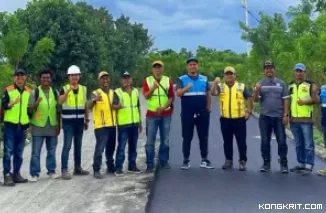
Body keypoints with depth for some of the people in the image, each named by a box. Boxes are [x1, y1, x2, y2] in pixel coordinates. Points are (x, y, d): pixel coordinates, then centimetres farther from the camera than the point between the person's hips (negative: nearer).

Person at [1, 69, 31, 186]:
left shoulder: (29, 91, 9)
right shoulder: (8, 90, -2)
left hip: (23, 125, 4)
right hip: (10, 124, -4)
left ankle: (16, 174, 17)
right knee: (8, 151, -5)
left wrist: (29, 125, 13)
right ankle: (7, 175, -2)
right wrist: (11, 103, -27)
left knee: (19, 152, 9)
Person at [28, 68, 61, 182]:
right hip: (38, 126, -3)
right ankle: (34, 173, 4)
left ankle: (51, 171, 22)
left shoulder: (55, 92, 7)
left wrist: (58, 125, 5)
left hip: (52, 126, 3)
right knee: (36, 152, -2)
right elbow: (30, 110, -6)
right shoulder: (35, 92, -2)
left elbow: (58, 110, 10)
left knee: (51, 151, 11)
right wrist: (37, 103, -26)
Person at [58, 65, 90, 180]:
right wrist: (68, 90, -36)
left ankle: (78, 168, 22)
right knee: (67, 146, -8)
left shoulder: (84, 89, 8)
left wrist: (87, 120, 14)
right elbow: (60, 102, -24)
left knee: (78, 146, 12)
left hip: (79, 121, 5)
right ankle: (64, 170, -6)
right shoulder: (64, 89, -5)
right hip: (68, 122, -4)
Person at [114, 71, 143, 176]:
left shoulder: (135, 91, 11)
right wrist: (118, 106, -33)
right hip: (123, 124, -5)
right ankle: (118, 167, 1)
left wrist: (140, 122, 16)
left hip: (134, 123, 5)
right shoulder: (117, 92, -4)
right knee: (121, 146, -5)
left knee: (133, 146, 12)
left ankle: (132, 165, 22)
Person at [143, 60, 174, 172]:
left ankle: (164, 161, 18)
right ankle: (150, 164, 1)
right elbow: (146, 96, -11)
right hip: (151, 114, -1)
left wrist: (163, 107, -13)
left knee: (165, 140, 7)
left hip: (166, 114, 2)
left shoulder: (168, 80, 4)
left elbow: (172, 97, 1)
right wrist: (153, 88, -29)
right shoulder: (147, 80, 1)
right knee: (150, 141, -3)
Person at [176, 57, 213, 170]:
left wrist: (208, 108, 8)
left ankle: (204, 160, 15)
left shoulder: (204, 79, 10)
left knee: (204, 137, 6)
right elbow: (178, 93, -10)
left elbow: (208, 94, 14)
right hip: (187, 113, -2)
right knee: (187, 137, 3)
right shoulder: (182, 79, 2)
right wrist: (186, 88, -27)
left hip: (202, 113, 2)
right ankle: (186, 160, 10)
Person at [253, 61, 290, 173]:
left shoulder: (281, 83, 5)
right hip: (264, 117, 1)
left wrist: (286, 115, -4)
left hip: (279, 117, 0)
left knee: (282, 141, 1)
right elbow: (255, 100, 0)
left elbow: (285, 100, 4)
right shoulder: (260, 84, 5)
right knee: (265, 141, 6)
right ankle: (266, 163, 15)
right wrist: (257, 90, -19)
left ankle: (283, 164, 8)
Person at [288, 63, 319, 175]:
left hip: (306, 119, -5)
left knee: (308, 144, -3)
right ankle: (301, 164, 22)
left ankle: (308, 166, 0)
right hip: (294, 119, 5)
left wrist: (305, 102, -24)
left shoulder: (311, 85, -2)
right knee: (298, 144, 13)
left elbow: (316, 100, -8)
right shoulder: (290, 86, 13)